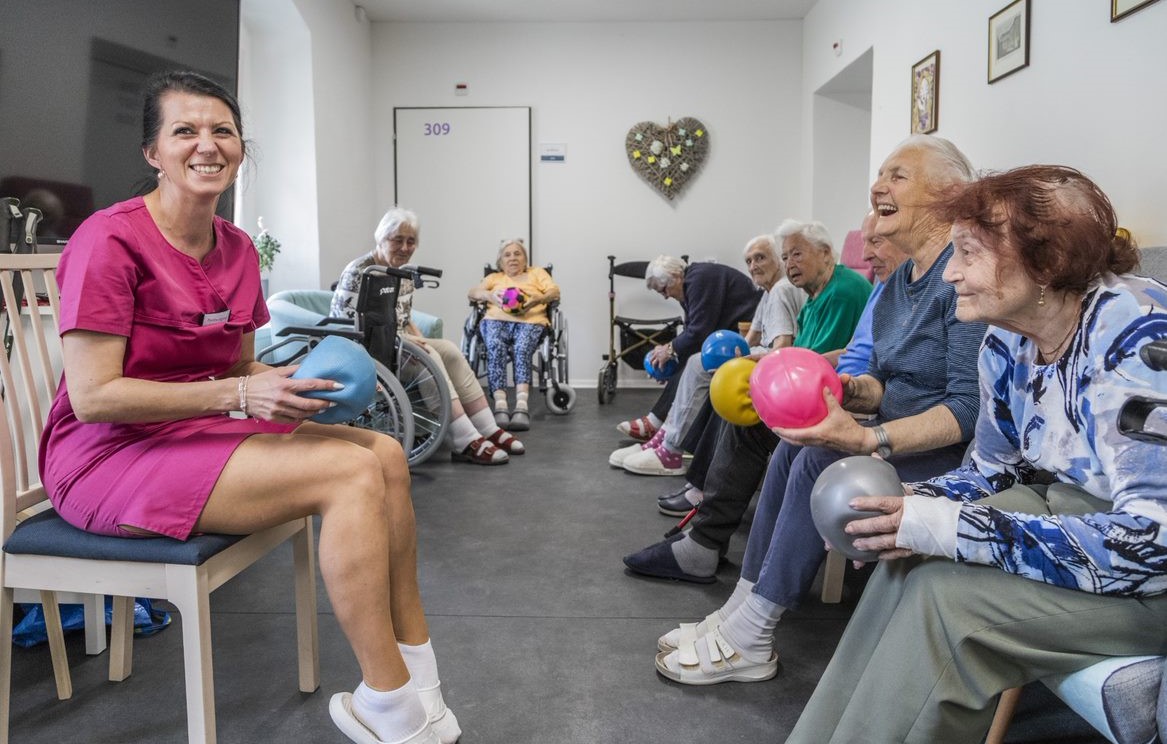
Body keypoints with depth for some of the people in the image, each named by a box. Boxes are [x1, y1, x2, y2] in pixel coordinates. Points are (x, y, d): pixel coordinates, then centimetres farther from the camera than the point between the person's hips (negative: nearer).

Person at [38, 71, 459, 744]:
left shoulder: (238, 248, 8)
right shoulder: (110, 241, -15)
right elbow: (92, 397, -20)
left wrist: (294, 381, -7)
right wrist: (240, 394, -24)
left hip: (202, 432, 8)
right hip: (112, 456, -8)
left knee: (386, 454, -11)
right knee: (352, 474, -24)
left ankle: (417, 679, -5)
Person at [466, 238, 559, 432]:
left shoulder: (537, 273, 31)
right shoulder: (493, 277, 35)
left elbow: (554, 292, 13)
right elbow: (472, 292, 17)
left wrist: (538, 299, -10)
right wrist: (489, 295, -6)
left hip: (530, 321, -1)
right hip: (496, 319, 1)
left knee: (522, 349, -37)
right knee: (496, 348, -36)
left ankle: (522, 404, -54)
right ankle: (500, 404, -50)